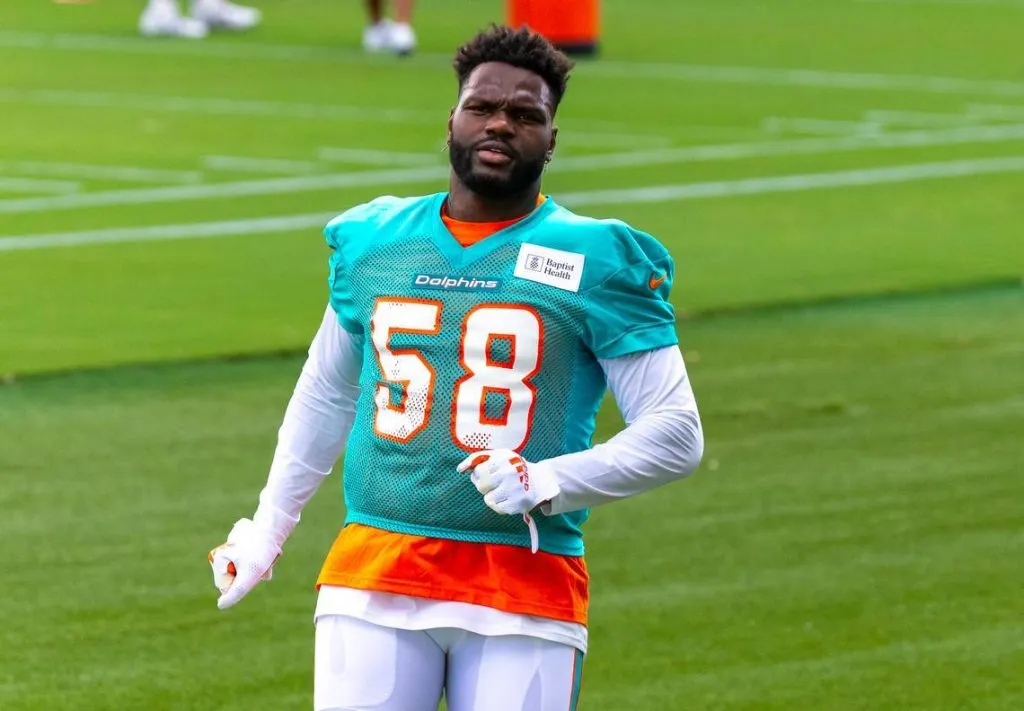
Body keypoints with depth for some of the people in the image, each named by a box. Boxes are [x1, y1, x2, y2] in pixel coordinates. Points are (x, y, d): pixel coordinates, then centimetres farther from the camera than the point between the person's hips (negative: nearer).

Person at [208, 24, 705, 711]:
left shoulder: (598, 262, 0)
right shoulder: (373, 242, 12)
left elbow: (677, 432, -3)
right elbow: (327, 392, 27)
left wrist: (548, 485, -15)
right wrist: (268, 528, 28)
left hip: (525, 595, -3)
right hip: (373, 575, 3)